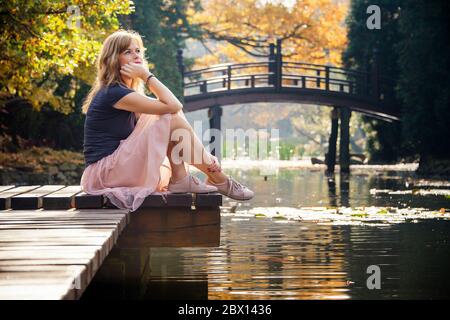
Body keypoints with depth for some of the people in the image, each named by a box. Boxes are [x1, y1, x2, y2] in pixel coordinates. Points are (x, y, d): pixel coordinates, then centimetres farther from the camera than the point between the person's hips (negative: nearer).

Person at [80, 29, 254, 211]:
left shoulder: (121, 92, 18)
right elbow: (172, 105, -18)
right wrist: (147, 75, -9)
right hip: (106, 172, -10)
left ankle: (181, 180, -5)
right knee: (172, 119, -16)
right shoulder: (113, 93, -14)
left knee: (174, 115, 5)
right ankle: (218, 180, -6)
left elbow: (173, 106, 15)